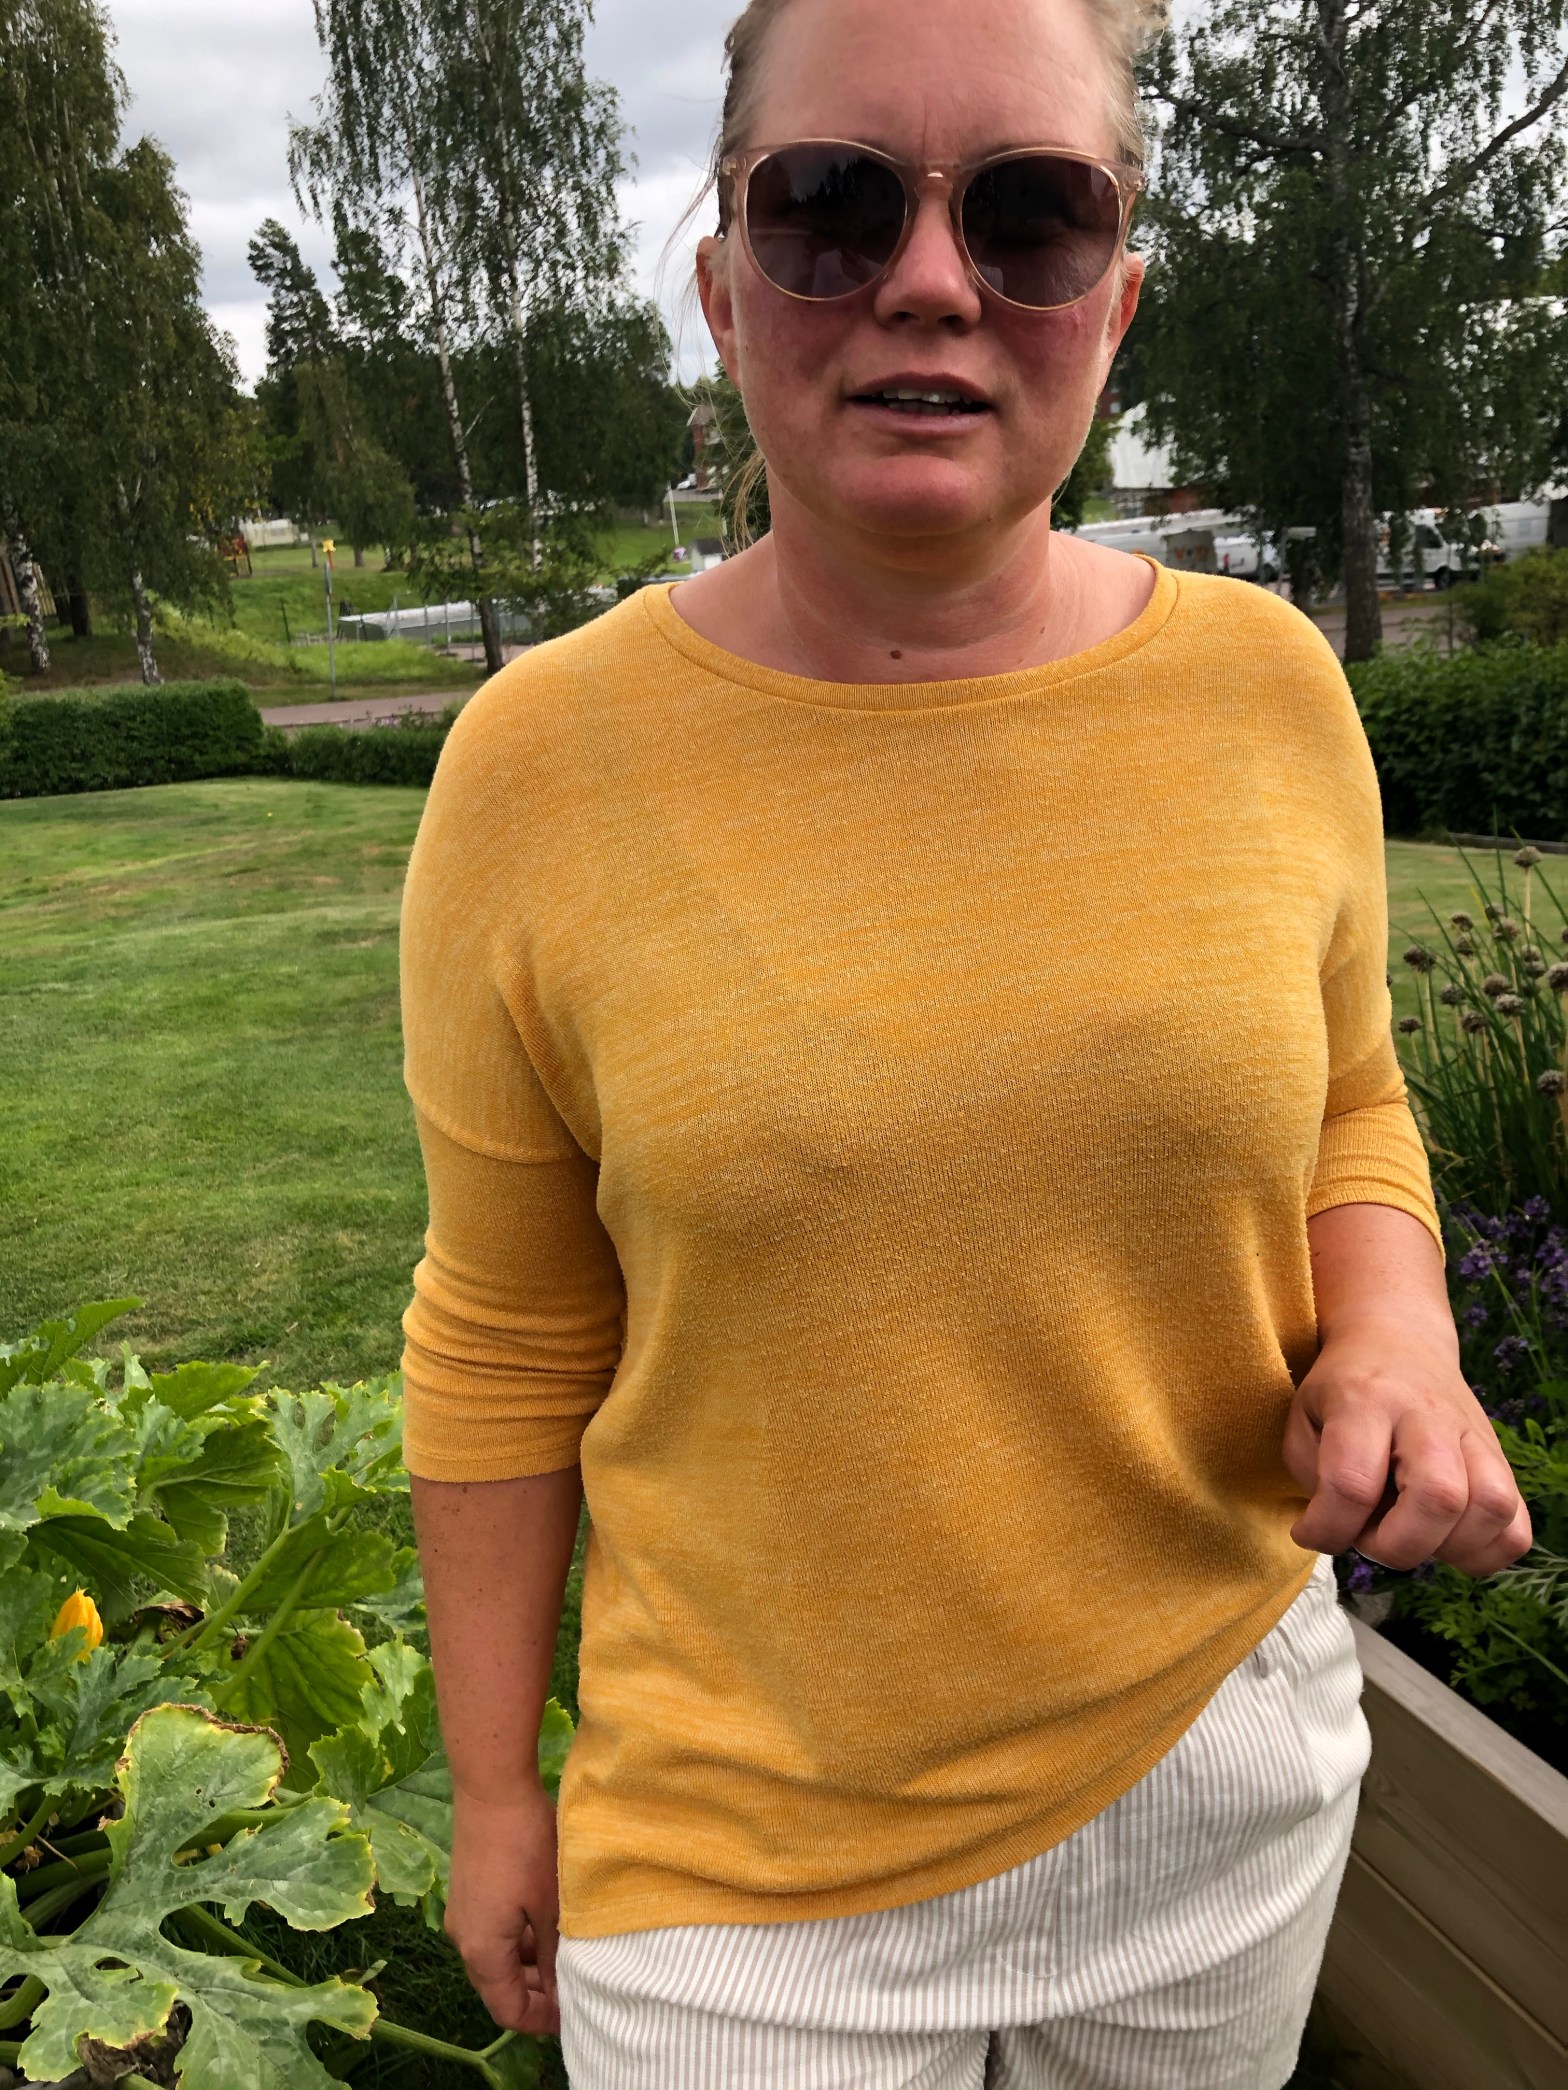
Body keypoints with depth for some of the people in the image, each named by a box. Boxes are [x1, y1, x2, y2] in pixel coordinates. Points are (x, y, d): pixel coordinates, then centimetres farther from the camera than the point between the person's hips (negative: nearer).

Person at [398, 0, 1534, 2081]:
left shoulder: (1267, 685, -9)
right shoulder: (541, 762, -15)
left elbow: (1348, 1111, 6)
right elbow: (505, 1337, -6)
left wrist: (1392, 1348, -15)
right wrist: (495, 1791, 2)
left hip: (1224, 1754, 4)